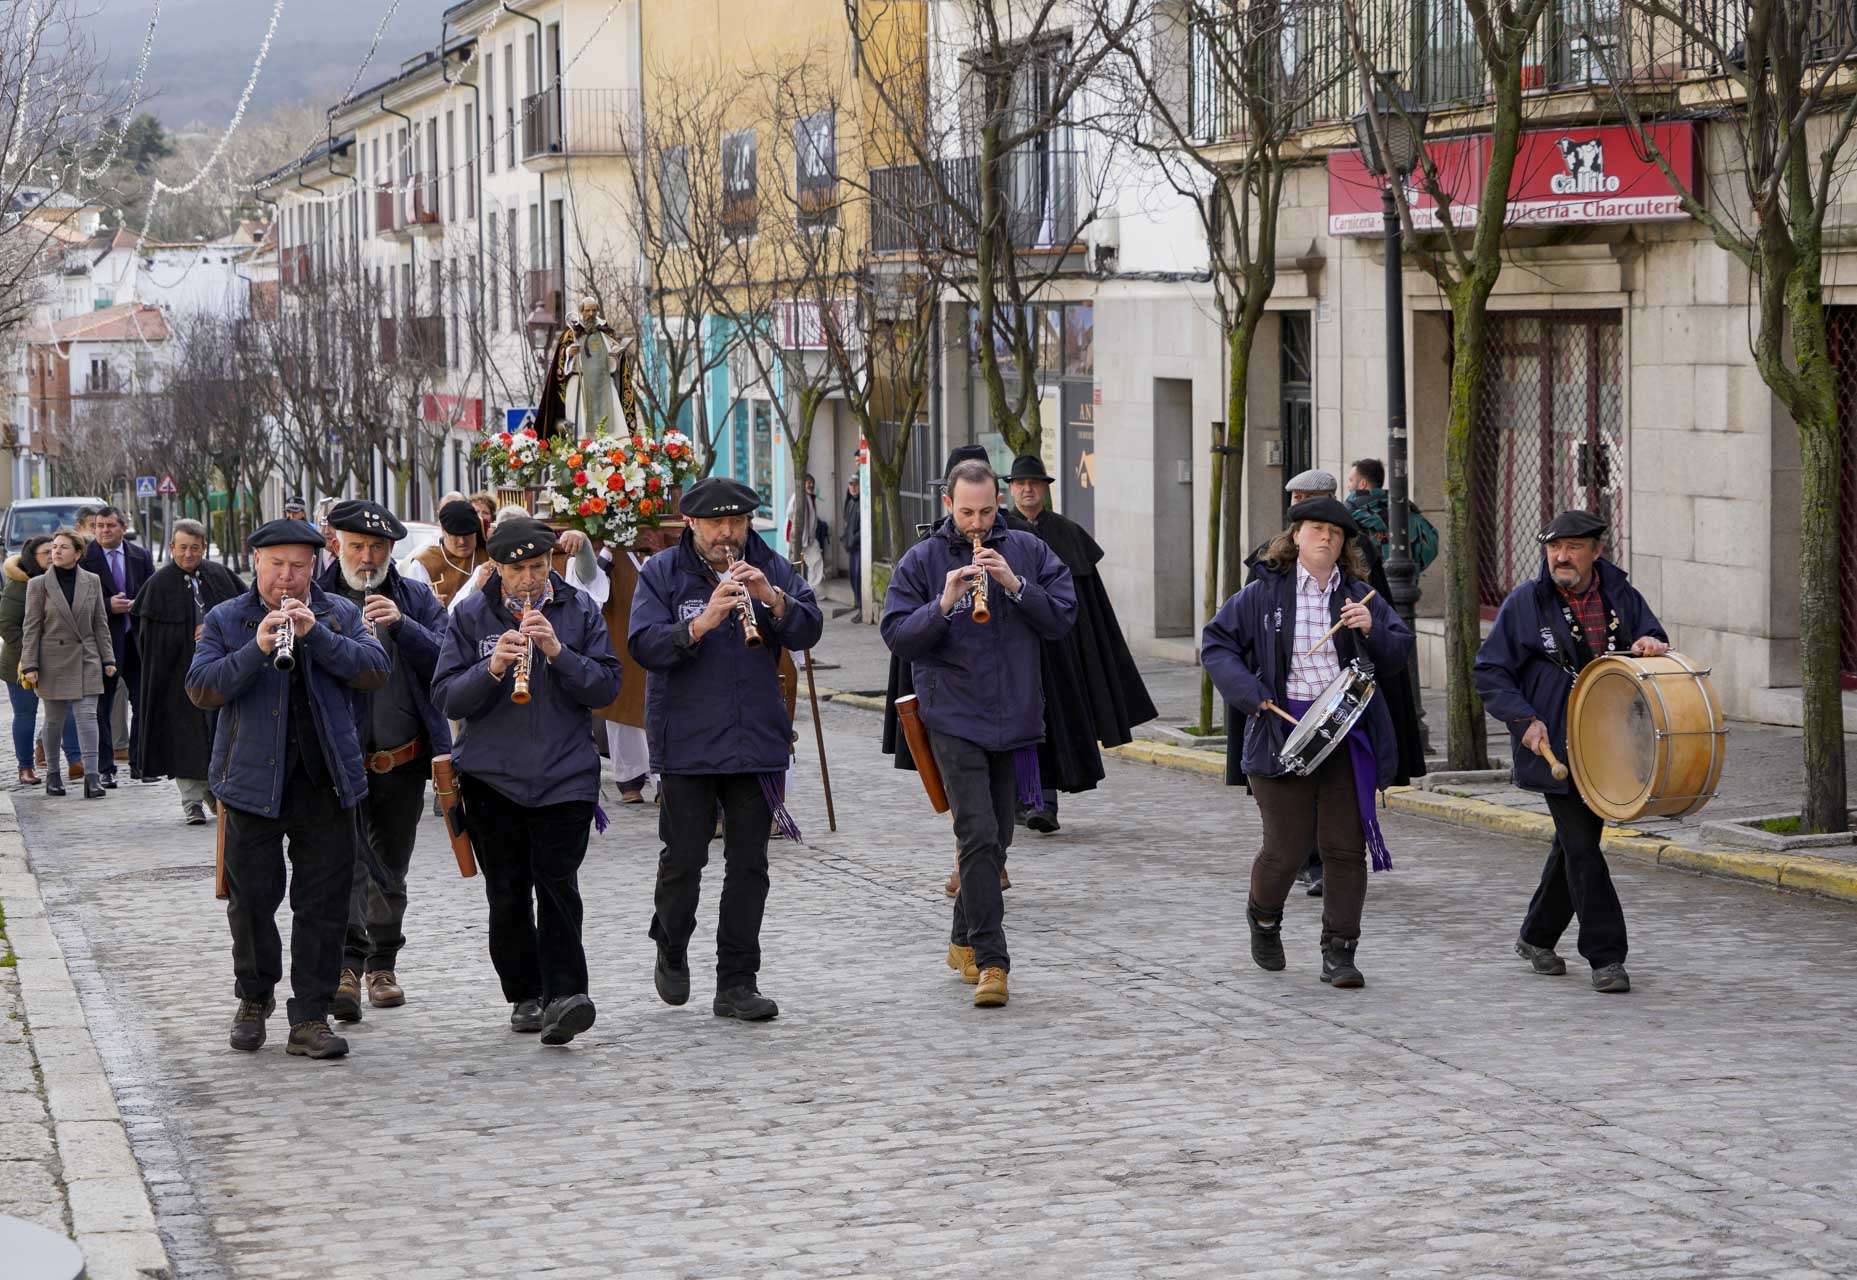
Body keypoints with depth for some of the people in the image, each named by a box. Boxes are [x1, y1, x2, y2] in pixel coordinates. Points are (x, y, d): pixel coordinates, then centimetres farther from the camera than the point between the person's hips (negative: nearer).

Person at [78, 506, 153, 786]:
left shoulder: (140, 556, 9)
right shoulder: (84, 559, -3)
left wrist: (137, 605, -10)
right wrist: (108, 605, -18)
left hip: (137, 639, 3)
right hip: (103, 640, -3)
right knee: (102, 707, 1)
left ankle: (139, 763, 16)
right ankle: (105, 768, 5)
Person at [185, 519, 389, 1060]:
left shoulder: (340, 615, 8)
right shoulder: (225, 621, 4)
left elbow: (375, 671, -7)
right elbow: (201, 690, -9)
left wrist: (316, 634, -18)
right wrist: (256, 649, -22)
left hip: (326, 785, 1)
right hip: (253, 782, -1)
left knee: (323, 904, 0)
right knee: (251, 899, 6)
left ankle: (310, 1019, 6)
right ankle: (254, 999, 28)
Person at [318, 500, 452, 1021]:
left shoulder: (417, 599, 7)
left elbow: (444, 660, -6)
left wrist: (401, 624, -20)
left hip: (403, 761, 3)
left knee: (390, 869, 15)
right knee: (345, 861, -18)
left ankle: (382, 965, 30)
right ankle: (347, 966, -25)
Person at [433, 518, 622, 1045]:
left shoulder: (579, 610, 5)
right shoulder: (470, 616, 4)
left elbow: (607, 687, -1)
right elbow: (447, 699, -1)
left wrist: (559, 652, -16)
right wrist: (491, 669, -18)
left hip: (565, 775, -1)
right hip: (492, 777, 1)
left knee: (557, 884, -12)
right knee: (508, 893, 4)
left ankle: (564, 995, -16)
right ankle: (525, 996, 16)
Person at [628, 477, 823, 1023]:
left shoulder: (771, 569, 6)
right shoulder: (661, 573, -2)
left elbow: (809, 631, -4)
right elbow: (643, 645, -14)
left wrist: (772, 598, -21)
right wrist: (702, 624, -28)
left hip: (758, 741, 3)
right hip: (686, 745, -2)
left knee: (749, 864, 3)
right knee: (684, 857, 1)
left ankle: (737, 983, 9)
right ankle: (671, 952, 29)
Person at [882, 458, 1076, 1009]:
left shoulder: (1028, 552, 6)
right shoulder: (921, 561, 1)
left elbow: (1062, 617, -1)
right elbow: (897, 636, -5)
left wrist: (1016, 585, -15)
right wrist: (943, 604, -20)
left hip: (1015, 716, 4)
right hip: (954, 719, -4)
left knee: (996, 838, 13)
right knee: (979, 835, -14)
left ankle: (964, 941, 29)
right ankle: (990, 961, -15)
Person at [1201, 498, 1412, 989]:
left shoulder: (1359, 597, 8)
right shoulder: (1263, 594, 2)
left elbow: (1401, 651, 11)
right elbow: (1216, 643, 4)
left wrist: (1373, 631, -10)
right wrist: (1248, 692, -9)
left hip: (1347, 735, 2)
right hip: (1284, 734, -2)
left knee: (1345, 848, 0)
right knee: (1286, 848, 1)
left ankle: (1339, 952, 8)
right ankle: (1264, 920, 32)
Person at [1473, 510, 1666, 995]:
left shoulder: (1621, 596, 4)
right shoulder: (1525, 603, -5)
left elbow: (1655, 644, 13)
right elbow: (1490, 673, -2)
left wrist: (1652, 646, -13)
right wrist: (1524, 719, -16)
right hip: (1553, 748, -5)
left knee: (1576, 841, 16)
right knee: (1582, 848, -10)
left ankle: (1537, 937, 34)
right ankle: (1605, 955, -6)